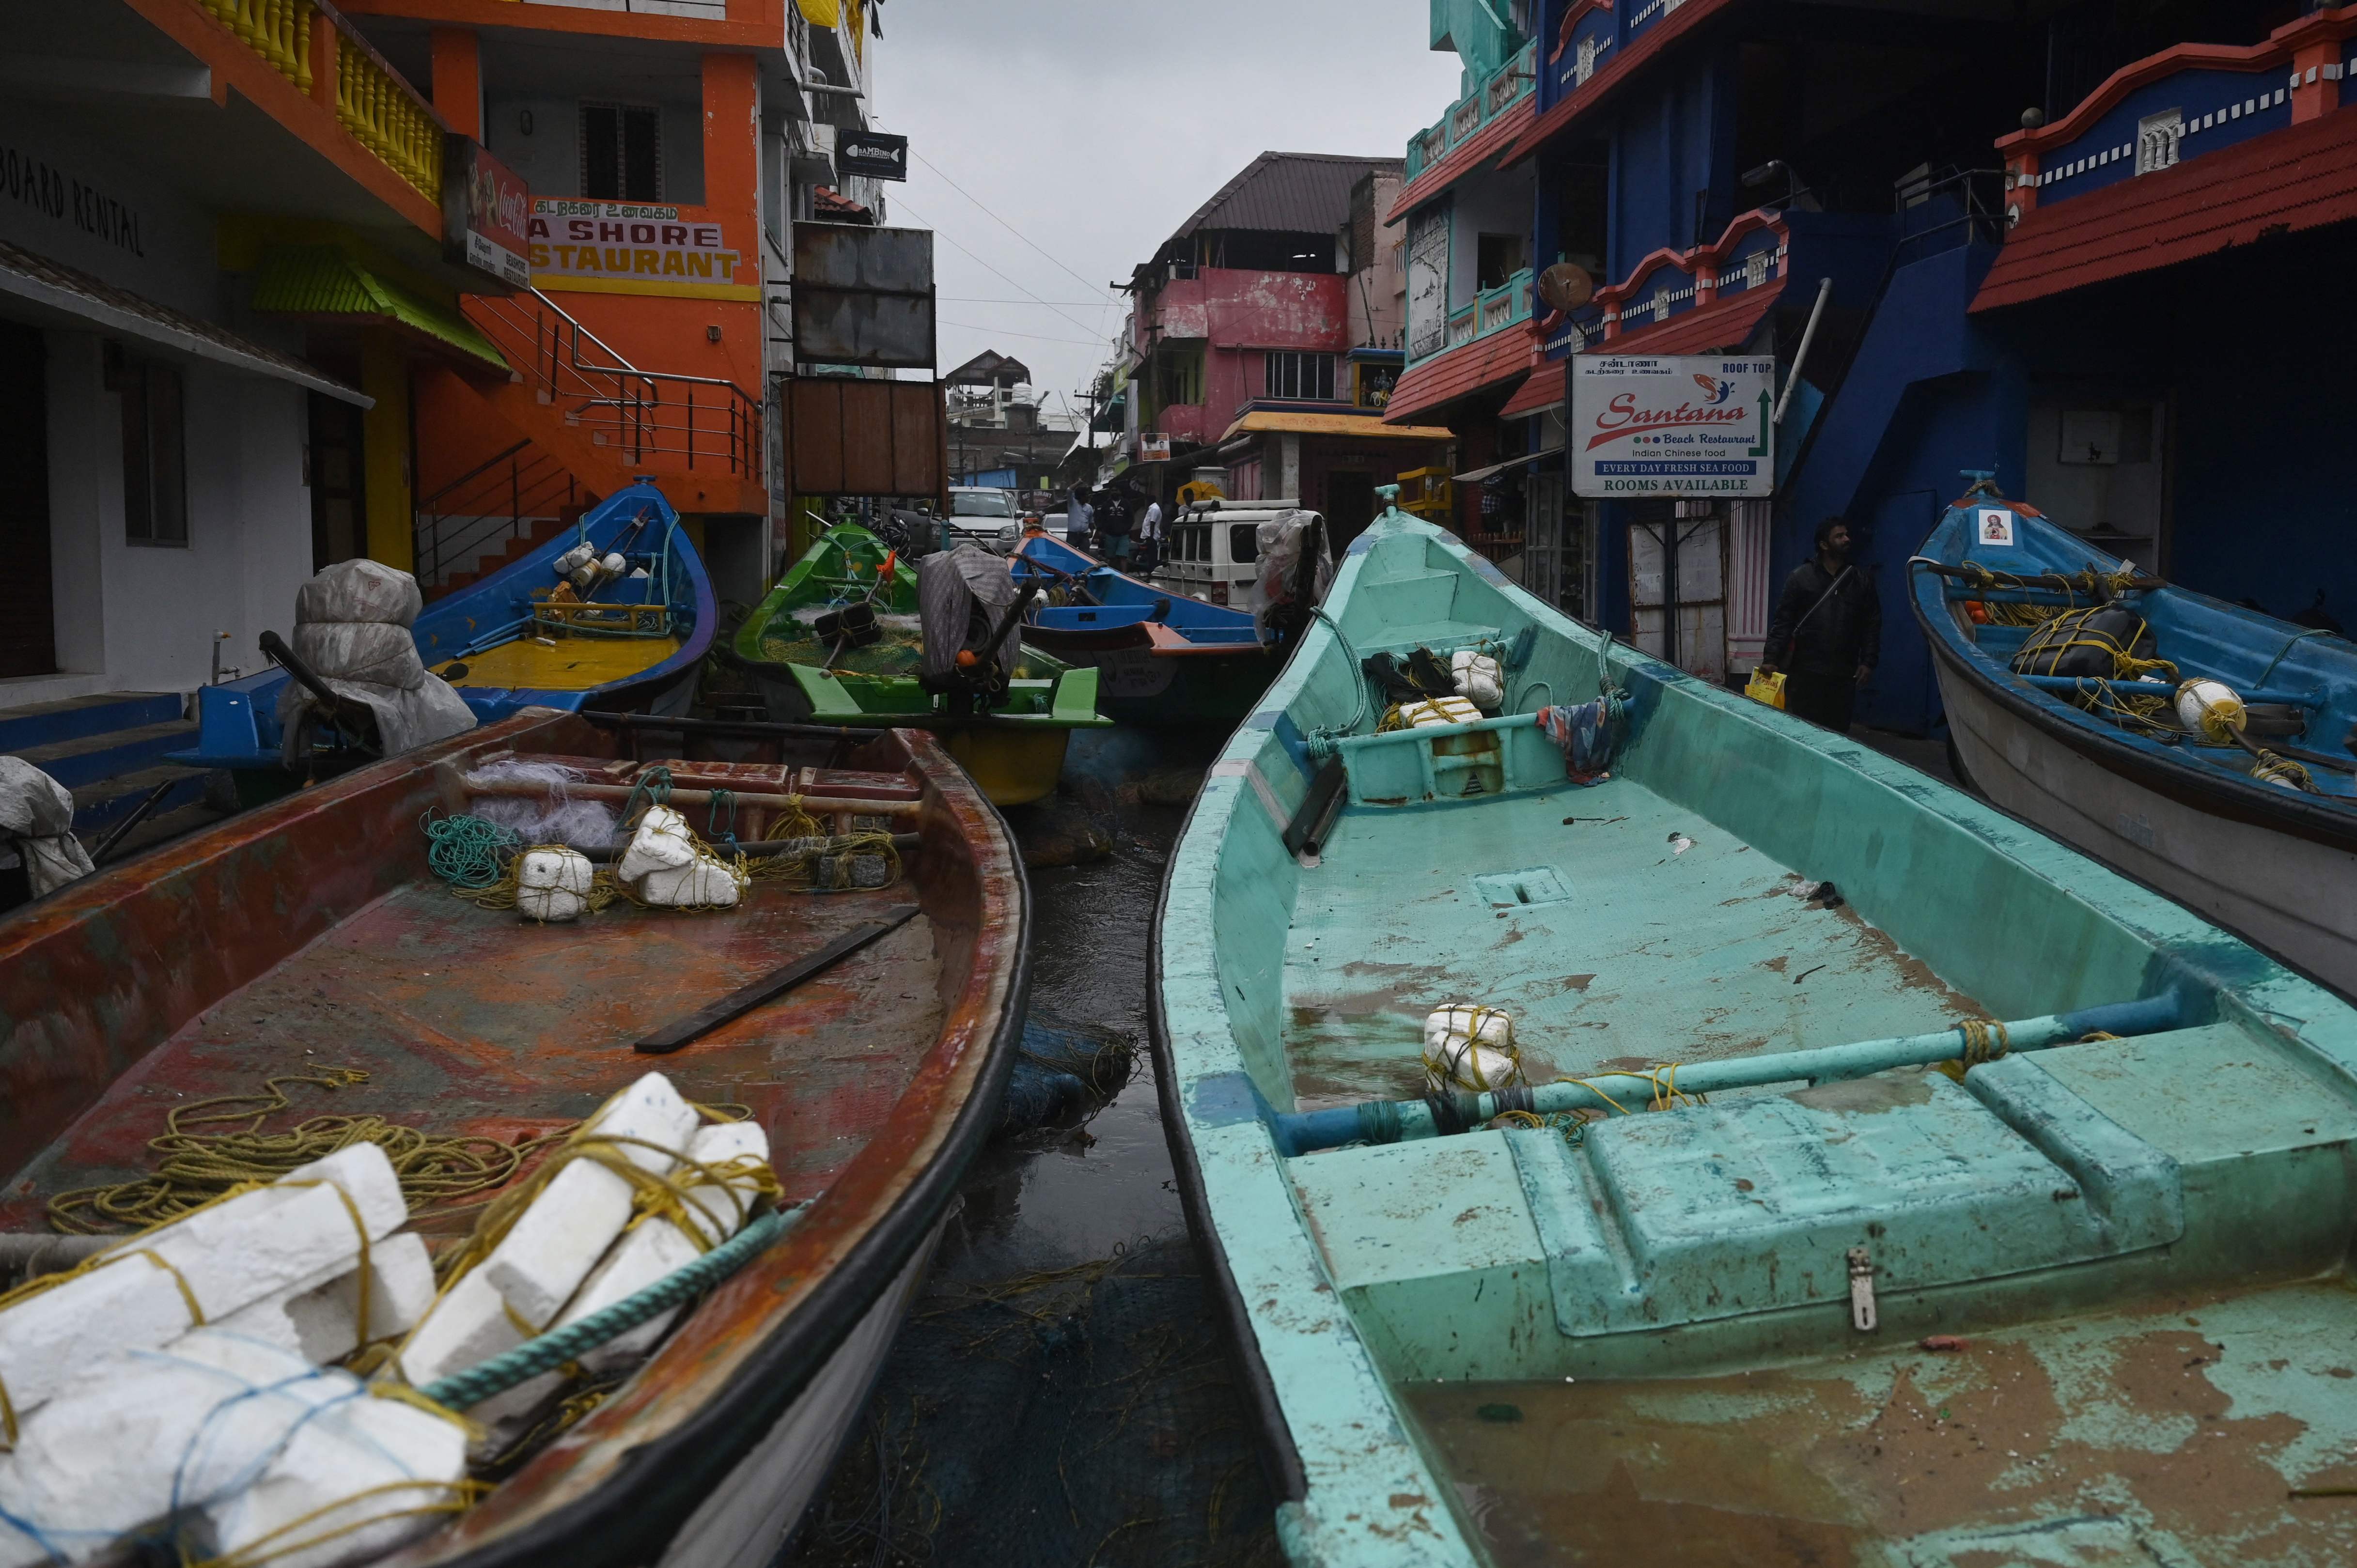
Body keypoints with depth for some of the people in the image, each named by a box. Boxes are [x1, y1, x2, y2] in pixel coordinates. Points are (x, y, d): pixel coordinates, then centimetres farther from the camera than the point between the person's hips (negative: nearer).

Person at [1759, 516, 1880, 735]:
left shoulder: (1861, 580, 10)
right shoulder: (1801, 577, 2)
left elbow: (1872, 625, 12)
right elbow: (1783, 622, 0)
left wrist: (1868, 662, 3)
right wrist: (1771, 659, -9)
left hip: (1844, 675, 2)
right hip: (1805, 673, -2)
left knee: (1838, 731, 3)